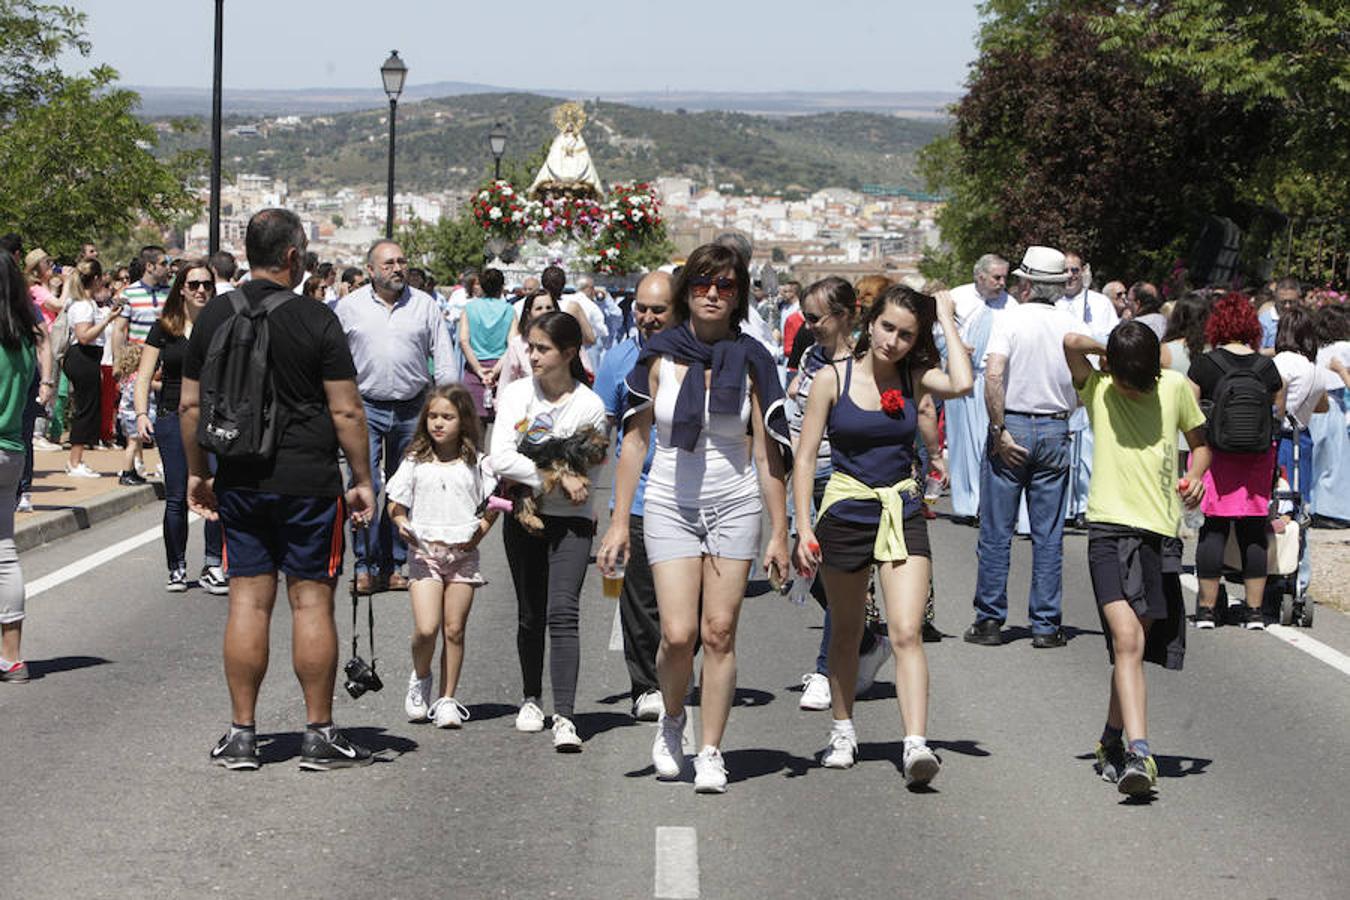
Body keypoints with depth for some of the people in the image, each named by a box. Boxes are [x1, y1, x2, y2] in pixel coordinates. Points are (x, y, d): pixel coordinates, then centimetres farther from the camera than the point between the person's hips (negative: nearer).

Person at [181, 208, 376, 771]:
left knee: (248, 600, 7)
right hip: (308, 482, -4)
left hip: (239, 482, 4)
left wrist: (197, 474, 18)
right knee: (311, 600, 2)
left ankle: (241, 735, 9)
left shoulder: (213, 317, 4)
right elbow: (346, 411, -9)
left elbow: (190, 405, 8)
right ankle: (320, 735, 5)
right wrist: (362, 480, 0)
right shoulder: (316, 321, -8)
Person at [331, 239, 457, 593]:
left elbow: (443, 357, 8)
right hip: (366, 407, -2)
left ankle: (395, 565, 13)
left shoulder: (424, 305, 6)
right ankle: (365, 566, -5)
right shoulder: (348, 306, 2)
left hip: (412, 409, 2)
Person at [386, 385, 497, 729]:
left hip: (463, 554, 1)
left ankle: (447, 699, 13)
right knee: (426, 628, -12)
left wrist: (481, 529, -5)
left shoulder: (476, 463, 4)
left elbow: (493, 504, 11)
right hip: (424, 552, -1)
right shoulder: (415, 462, 4)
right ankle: (420, 679, 16)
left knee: (454, 629, 3)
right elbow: (396, 504, 8)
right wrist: (402, 525, -12)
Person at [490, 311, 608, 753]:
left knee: (563, 613, -14)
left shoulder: (590, 405, -7)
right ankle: (532, 700, 31)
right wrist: (558, 477, -20)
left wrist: (533, 481, -12)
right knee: (530, 614, 12)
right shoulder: (517, 394, -3)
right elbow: (500, 459, -14)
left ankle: (565, 717, -19)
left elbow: (590, 476, -5)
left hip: (571, 521, -2)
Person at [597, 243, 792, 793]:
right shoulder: (658, 357, 0)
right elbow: (635, 440, 5)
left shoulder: (750, 361, 1)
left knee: (719, 633, -3)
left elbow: (768, 454, 3)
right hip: (669, 505, 0)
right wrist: (619, 522, 1)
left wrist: (779, 533, 1)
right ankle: (671, 718, 21)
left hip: (734, 505, 0)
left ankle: (710, 752, 8)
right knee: (678, 634, -9)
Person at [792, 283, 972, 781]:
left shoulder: (914, 378, 1)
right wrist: (805, 528, -10)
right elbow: (806, 457, -3)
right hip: (846, 511, 0)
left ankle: (916, 745, -20)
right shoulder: (833, 378, -4)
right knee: (845, 631, 15)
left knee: (907, 634, -12)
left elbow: (962, 384, -21)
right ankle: (843, 730, 33)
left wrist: (947, 321, -9)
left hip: (903, 513, 0)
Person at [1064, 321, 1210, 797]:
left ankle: (1112, 741, 31)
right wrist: (1112, 350, 0)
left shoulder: (1176, 387, 7)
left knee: (1135, 646, 11)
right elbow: (1072, 342, -19)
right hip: (1111, 527, -3)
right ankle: (1139, 753, -27)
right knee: (1127, 642, -19)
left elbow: (1199, 442, 21)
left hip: (1161, 531, 3)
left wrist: (1196, 477, 1)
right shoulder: (1097, 389, -1)